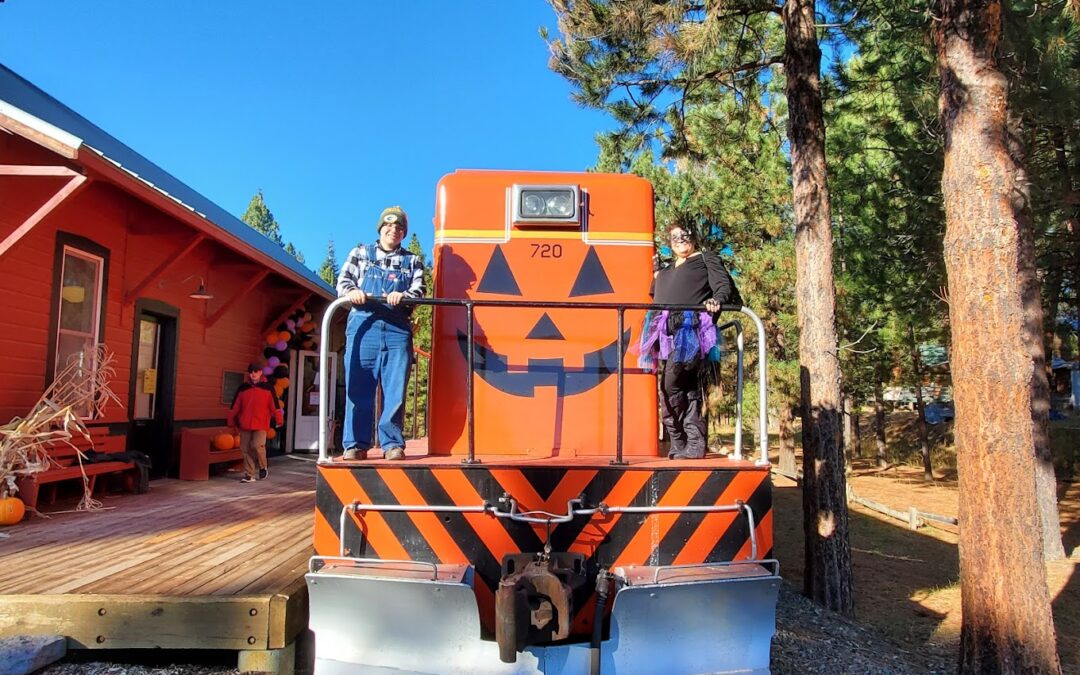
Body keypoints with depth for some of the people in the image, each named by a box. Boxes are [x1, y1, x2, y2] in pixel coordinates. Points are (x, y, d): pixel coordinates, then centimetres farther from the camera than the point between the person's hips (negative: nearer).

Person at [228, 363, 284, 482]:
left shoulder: (268, 388, 1)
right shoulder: (243, 388, 8)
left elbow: (275, 405, 0)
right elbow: (235, 407, 13)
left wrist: (279, 420, -1)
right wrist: (232, 422, 14)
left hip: (261, 424, -3)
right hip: (245, 425, 4)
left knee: (257, 445, -18)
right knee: (246, 450, 4)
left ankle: (263, 467, 8)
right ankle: (249, 475, 14)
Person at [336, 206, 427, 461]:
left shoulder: (412, 261, 18)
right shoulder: (361, 254, 18)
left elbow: (419, 291, 5)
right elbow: (343, 280, 5)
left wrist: (403, 295, -19)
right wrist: (352, 291, -19)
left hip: (397, 329, 1)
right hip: (364, 325, 0)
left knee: (395, 389, -2)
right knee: (358, 387, -3)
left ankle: (392, 443, 5)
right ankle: (355, 444, 2)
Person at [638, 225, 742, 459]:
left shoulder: (706, 259, 13)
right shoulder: (665, 271, 31)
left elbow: (724, 284, 0)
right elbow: (656, 297, 35)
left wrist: (716, 299, -18)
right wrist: (656, 277, 24)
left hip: (691, 329, -6)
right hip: (667, 333, 6)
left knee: (672, 385, -17)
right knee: (686, 388, 3)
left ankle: (679, 443, -9)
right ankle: (694, 445, 5)